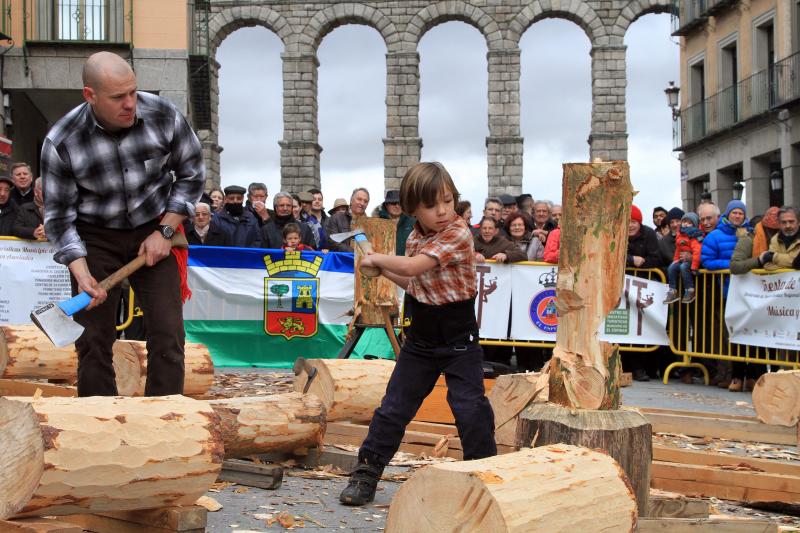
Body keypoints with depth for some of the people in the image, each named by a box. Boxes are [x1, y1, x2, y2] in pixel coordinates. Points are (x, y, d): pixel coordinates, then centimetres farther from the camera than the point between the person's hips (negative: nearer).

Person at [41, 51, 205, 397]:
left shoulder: (164, 116, -15)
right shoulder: (60, 143, -18)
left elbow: (192, 174, 0)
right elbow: (59, 216, -9)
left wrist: (165, 231, -8)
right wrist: (82, 275, -21)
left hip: (155, 230, 1)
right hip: (95, 238, -1)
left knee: (168, 337, -3)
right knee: (93, 340, -2)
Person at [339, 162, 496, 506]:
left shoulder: (458, 233, -20)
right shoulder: (415, 238, 2)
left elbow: (412, 267, -28)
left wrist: (376, 258, -13)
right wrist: (382, 269, 6)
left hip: (459, 343, -5)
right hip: (420, 340, 6)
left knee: (470, 409, -8)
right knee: (393, 408, 7)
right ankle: (366, 474, 16)